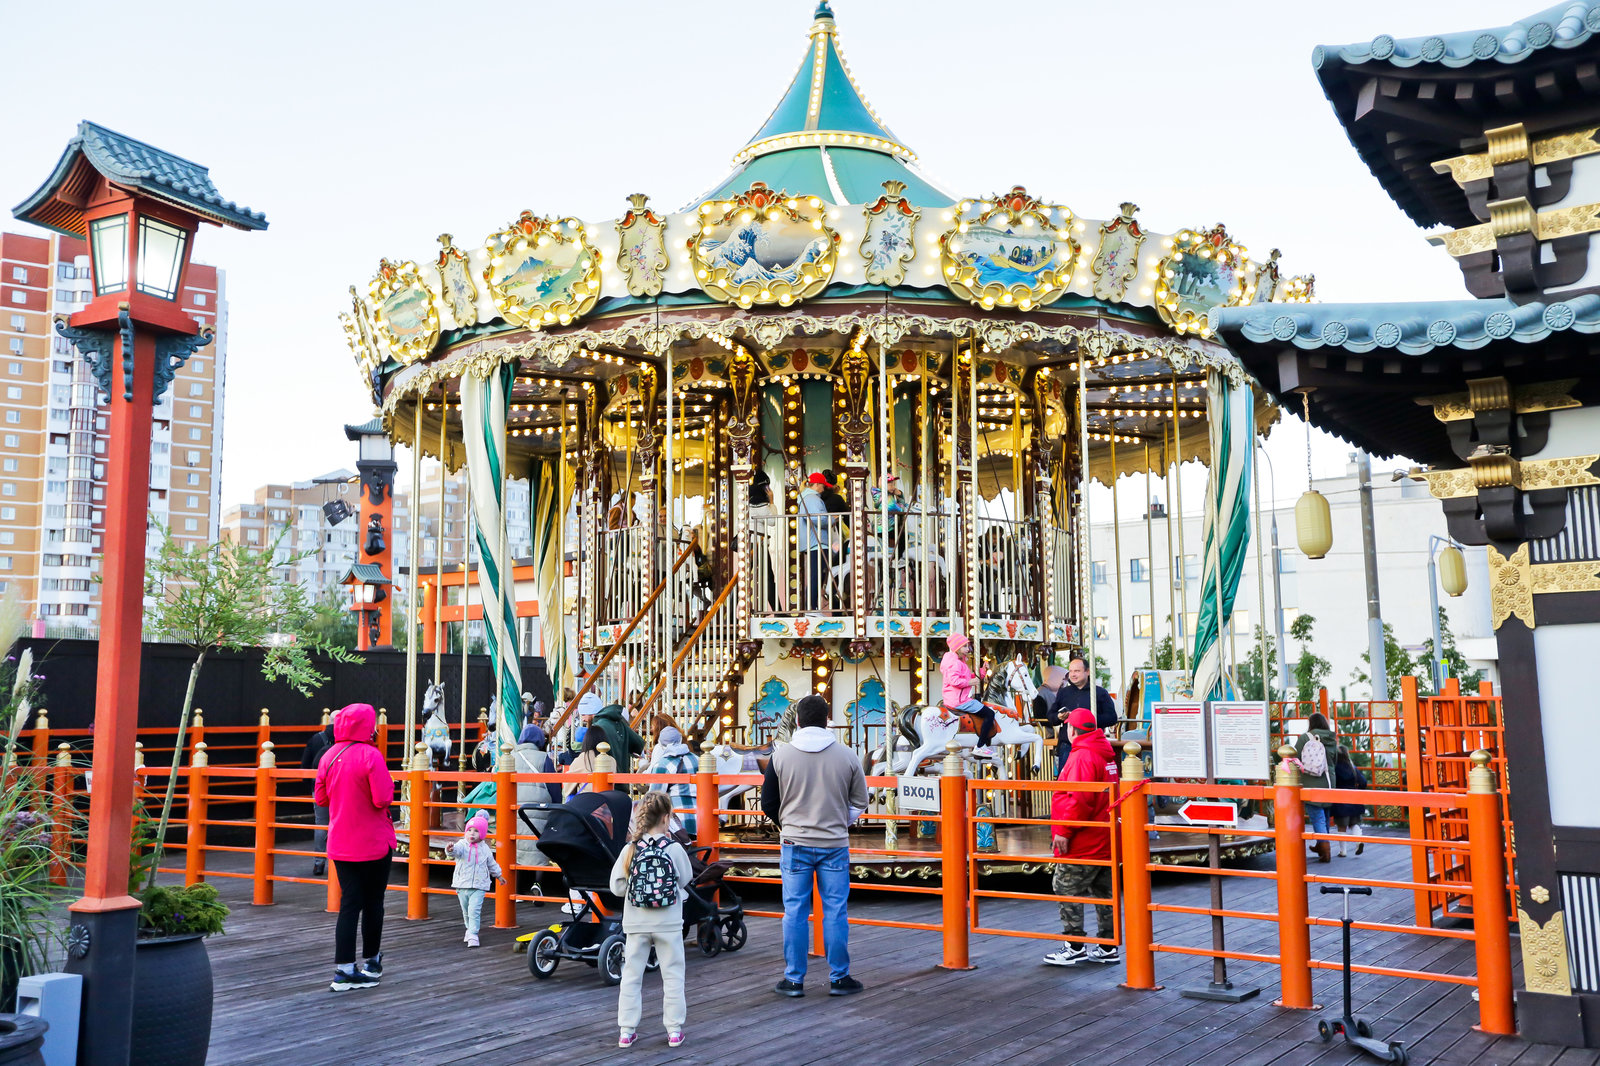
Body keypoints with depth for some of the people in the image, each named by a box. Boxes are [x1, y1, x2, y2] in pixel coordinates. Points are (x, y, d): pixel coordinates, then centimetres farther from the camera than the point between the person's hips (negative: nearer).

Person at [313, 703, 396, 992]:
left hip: (341, 845, 5)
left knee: (349, 903, 8)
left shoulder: (329, 756, 1)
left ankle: (345, 969, 3)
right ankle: (371, 961, 24)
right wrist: (388, 783, -2)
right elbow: (383, 799, -21)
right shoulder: (371, 756, -18)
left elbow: (320, 797, 9)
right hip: (374, 843, -5)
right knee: (373, 903, 11)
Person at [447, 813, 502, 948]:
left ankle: (473, 935, -12)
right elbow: (457, 850, -31)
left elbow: (491, 864, 19)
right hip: (462, 885, 1)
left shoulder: (485, 849, 2)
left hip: (479, 886, -1)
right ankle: (470, 929, 38)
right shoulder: (462, 845, -6)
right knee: (466, 912, 16)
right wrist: (451, 850, -54)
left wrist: (498, 875, 30)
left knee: (474, 911, -15)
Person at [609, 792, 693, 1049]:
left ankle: (626, 1030, 15)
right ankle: (674, 1030, 13)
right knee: (672, 975, 10)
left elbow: (617, 887, -6)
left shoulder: (630, 850, -8)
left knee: (631, 975, 12)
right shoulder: (674, 849, -12)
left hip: (637, 923, 2)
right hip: (668, 923, -1)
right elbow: (685, 879, 1)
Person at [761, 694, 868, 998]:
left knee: (795, 911, 6)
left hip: (795, 845, 0)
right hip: (835, 845, 0)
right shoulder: (847, 756, -2)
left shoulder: (781, 754, -4)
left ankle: (794, 979, 11)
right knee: (835, 911, 7)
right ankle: (839, 978, 12)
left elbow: (768, 802, 4)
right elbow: (859, 802, 7)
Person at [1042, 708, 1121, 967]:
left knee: (1067, 891, -1)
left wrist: (1064, 831, -20)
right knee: (1104, 892, 14)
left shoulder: (1083, 756, -17)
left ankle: (1075, 947, 2)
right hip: (1105, 841, 10)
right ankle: (1108, 948, 20)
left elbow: (1079, 799, -27)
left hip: (1082, 844, -10)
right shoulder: (1106, 754, 13)